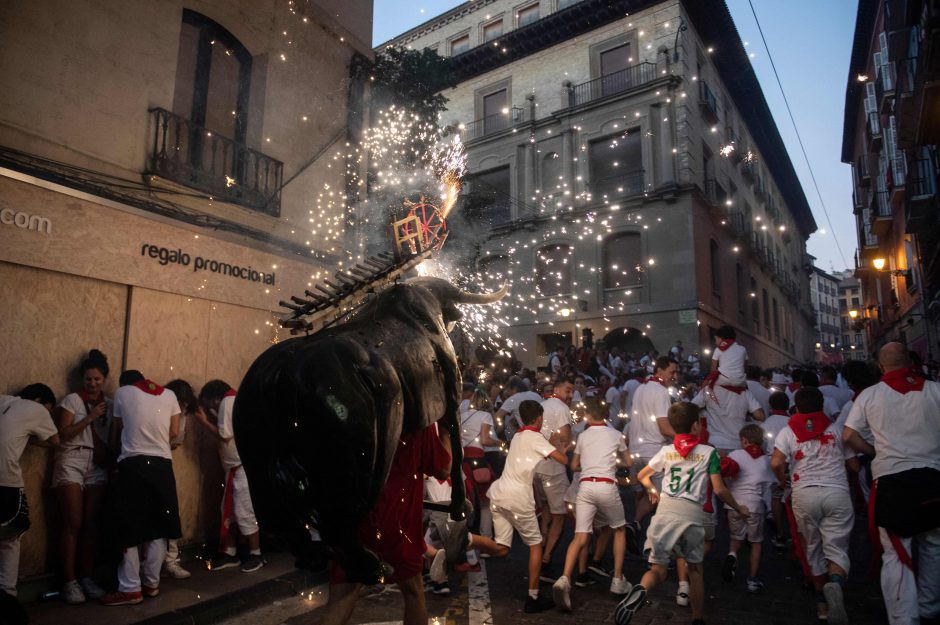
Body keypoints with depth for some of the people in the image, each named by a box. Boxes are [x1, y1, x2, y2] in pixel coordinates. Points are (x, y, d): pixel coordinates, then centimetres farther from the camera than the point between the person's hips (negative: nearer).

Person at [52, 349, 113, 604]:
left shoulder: (109, 403, 10)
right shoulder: (72, 400, -1)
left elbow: (111, 437, 11)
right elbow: (63, 434, -10)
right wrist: (91, 417, -15)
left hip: (98, 466, 3)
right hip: (71, 463, -3)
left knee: (91, 524, 4)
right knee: (73, 525, -4)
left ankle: (86, 577, 13)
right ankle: (70, 581, 4)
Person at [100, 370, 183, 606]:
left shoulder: (122, 392, 4)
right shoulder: (169, 395, 8)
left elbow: (119, 427, 14)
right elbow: (174, 432, 8)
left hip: (133, 464, -2)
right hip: (162, 465, 3)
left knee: (130, 529, 4)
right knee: (158, 527, 10)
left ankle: (131, 588, 7)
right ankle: (151, 583, 19)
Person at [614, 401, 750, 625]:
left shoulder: (665, 451, 11)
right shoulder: (708, 452, 3)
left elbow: (642, 476, 20)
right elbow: (719, 490, 1)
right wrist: (739, 509, 18)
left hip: (665, 512, 1)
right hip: (692, 514, -1)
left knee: (658, 569, 6)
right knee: (695, 569, 22)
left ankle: (640, 590, -26)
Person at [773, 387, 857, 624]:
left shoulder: (788, 431, 6)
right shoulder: (836, 429, 12)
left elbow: (776, 463, -9)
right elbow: (854, 465, 16)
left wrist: (782, 481, 10)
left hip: (804, 494, 0)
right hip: (837, 492, 0)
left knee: (814, 548, 16)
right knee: (837, 548, 2)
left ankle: (822, 602, 22)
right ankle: (835, 583, -28)